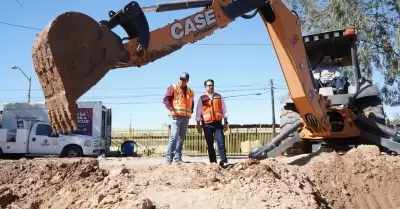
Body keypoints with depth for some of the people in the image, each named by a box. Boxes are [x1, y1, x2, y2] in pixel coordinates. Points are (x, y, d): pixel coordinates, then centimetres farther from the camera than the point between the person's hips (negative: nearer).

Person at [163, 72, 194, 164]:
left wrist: (191, 111, 10)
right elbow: (166, 99, -5)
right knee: (174, 136, -13)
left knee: (181, 138, 7)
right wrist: (172, 110, -15)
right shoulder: (173, 87, 3)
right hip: (176, 116, -5)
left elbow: (192, 103, 28)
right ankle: (169, 157, -9)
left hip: (186, 117, 6)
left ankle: (178, 157, 13)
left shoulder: (190, 92, 18)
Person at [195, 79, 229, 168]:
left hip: (218, 123, 0)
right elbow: (198, 111, 6)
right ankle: (213, 162, 11)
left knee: (221, 142, -9)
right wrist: (198, 124, 1)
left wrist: (225, 122, 6)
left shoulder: (219, 97, 10)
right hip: (207, 124, 0)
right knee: (210, 144, 4)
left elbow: (224, 109, 10)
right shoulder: (202, 98, 6)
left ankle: (224, 161, -7)